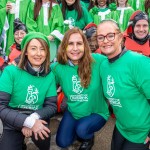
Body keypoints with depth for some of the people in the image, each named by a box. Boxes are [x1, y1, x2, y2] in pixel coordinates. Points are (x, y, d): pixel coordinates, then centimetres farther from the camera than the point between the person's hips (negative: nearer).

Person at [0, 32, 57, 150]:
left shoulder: (49, 76, -4)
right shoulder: (11, 72, -14)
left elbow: (52, 106, -4)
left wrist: (34, 118, -23)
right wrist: (28, 121, -28)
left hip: (37, 121, 2)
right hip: (13, 123, -1)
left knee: (42, 137, -29)